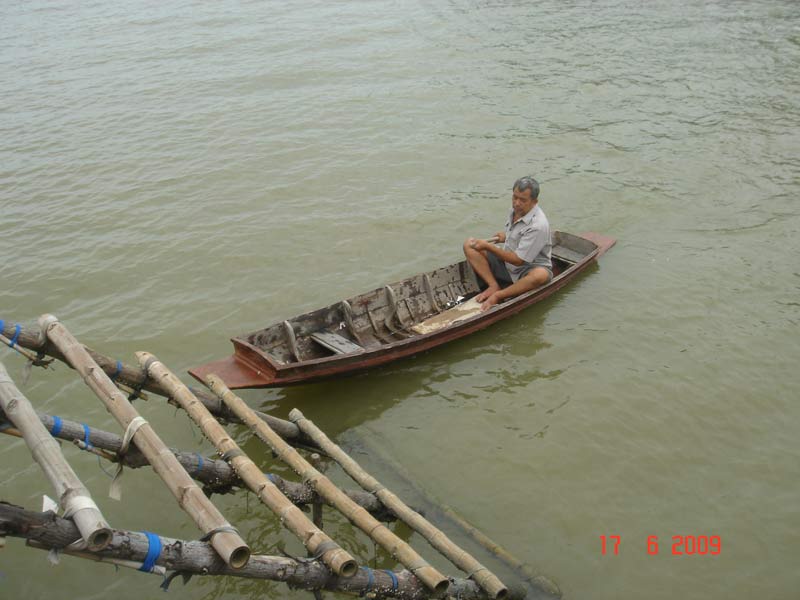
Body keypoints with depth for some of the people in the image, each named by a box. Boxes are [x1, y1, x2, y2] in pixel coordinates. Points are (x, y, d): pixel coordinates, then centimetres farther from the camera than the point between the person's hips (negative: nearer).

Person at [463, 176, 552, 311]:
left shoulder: (538, 225, -27)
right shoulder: (515, 210, -1)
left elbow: (518, 260, -27)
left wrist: (488, 247, -28)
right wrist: (507, 237, 4)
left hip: (529, 268, -7)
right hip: (506, 263, 7)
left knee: (541, 275, -43)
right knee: (469, 245, -5)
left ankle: (498, 296, -27)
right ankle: (494, 286, -16)